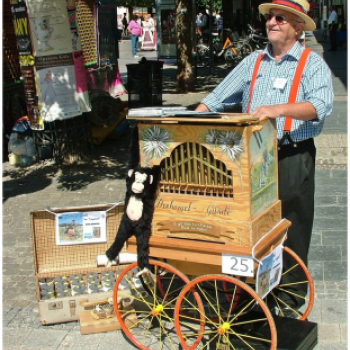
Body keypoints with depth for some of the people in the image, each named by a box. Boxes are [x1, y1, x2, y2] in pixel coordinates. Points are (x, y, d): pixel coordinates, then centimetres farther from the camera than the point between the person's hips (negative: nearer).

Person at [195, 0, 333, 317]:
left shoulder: (312, 63, -1)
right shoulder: (253, 62, 14)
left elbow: (321, 104, -19)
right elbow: (216, 99, 14)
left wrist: (279, 109, -34)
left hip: (293, 158, -4)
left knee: (291, 230, 3)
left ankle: (290, 300, 17)